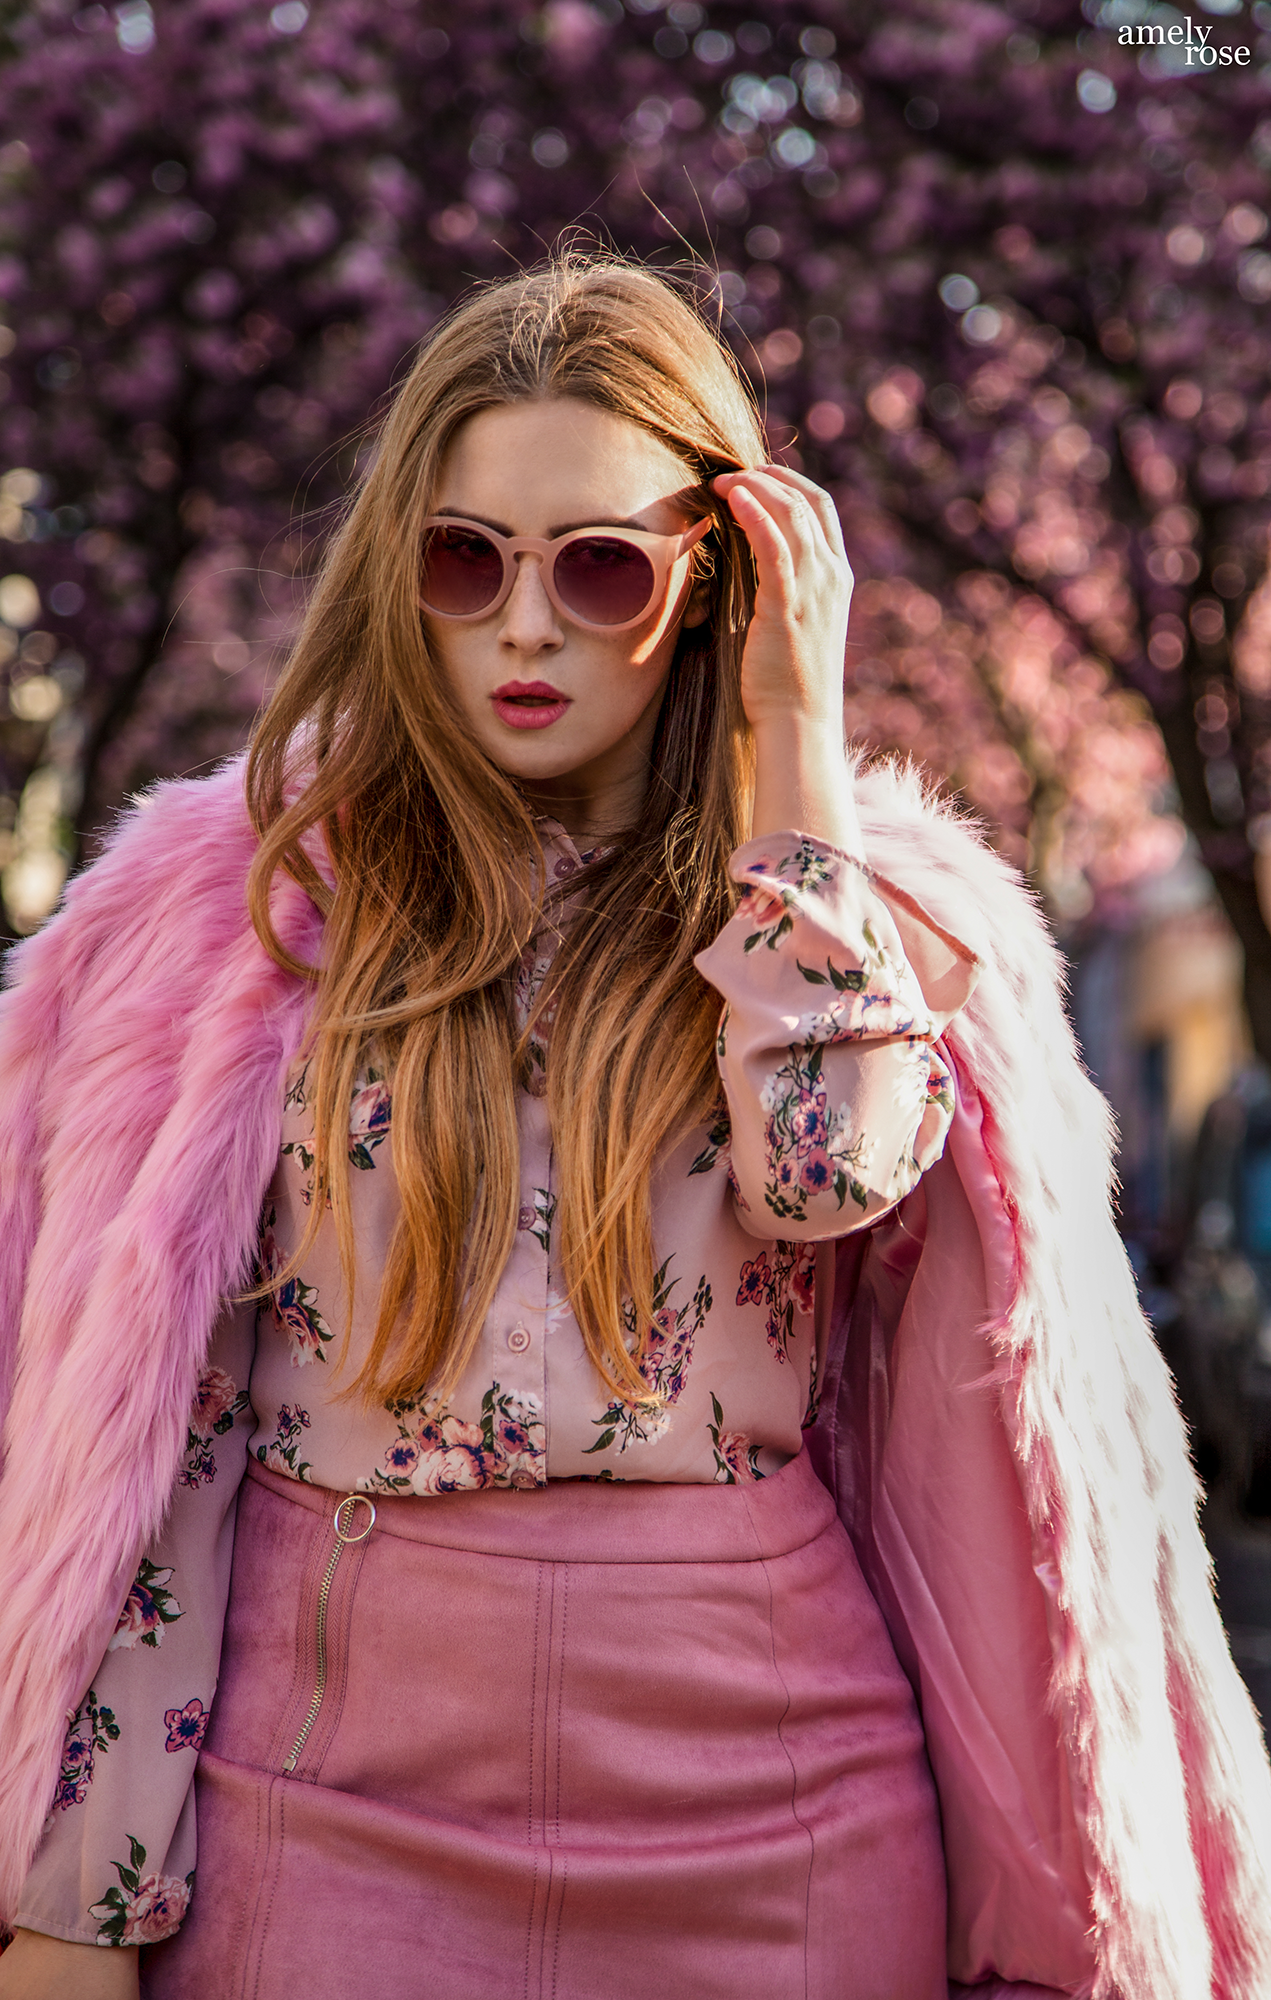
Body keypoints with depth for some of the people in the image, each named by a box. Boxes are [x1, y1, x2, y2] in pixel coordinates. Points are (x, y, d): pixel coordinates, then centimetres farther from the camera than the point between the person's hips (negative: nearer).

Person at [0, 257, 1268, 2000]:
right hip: (331, 1804, -1)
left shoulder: (856, 891, 4)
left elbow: (833, 1174, -18)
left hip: (762, 1815, 1)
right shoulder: (243, 903, 0)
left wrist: (797, 740, -10)